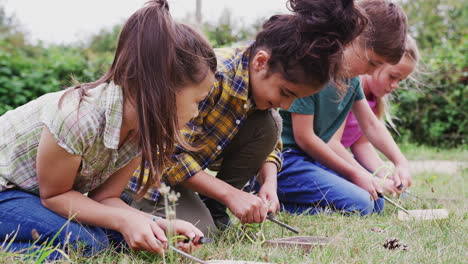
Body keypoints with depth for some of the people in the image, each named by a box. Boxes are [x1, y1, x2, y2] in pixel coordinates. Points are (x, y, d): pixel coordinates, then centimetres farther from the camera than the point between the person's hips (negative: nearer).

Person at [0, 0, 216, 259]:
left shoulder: (143, 129, -11)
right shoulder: (78, 118, -36)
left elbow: (104, 198, -7)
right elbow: (53, 196, -21)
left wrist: (157, 225, -24)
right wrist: (124, 220, -32)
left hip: (39, 194, 8)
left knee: (130, 233, -6)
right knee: (86, 243, -27)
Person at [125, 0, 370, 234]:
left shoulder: (262, 82, -10)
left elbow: (269, 145, 3)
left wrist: (269, 182, -17)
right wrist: (231, 193, -31)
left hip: (196, 163, 7)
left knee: (267, 125, -13)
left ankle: (213, 207, 0)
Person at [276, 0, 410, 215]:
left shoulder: (352, 77, 7)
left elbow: (371, 125, 19)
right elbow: (304, 137, -19)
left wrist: (401, 162, 4)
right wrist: (354, 173, -10)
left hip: (311, 158, 10)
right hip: (282, 159, -10)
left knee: (376, 203, 9)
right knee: (359, 205, -21)